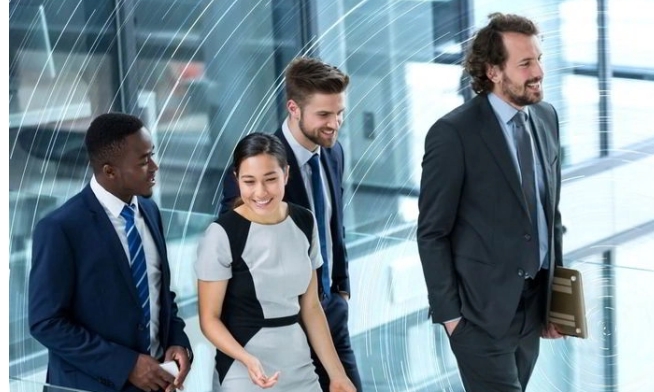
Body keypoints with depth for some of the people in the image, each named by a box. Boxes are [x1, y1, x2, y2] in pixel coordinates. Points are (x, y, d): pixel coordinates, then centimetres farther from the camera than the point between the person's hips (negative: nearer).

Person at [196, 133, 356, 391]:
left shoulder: (304, 222, 1)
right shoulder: (222, 234, -14)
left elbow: (310, 307, 8)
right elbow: (209, 318, -11)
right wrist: (248, 360, -27)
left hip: (299, 370, 5)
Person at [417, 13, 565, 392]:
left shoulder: (547, 117, 7)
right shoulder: (454, 134, -14)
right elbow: (432, 233, -11)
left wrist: (556, 293, 14)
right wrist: (448, 313, -11)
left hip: (533, 303, 6)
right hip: (482, 307, -6)